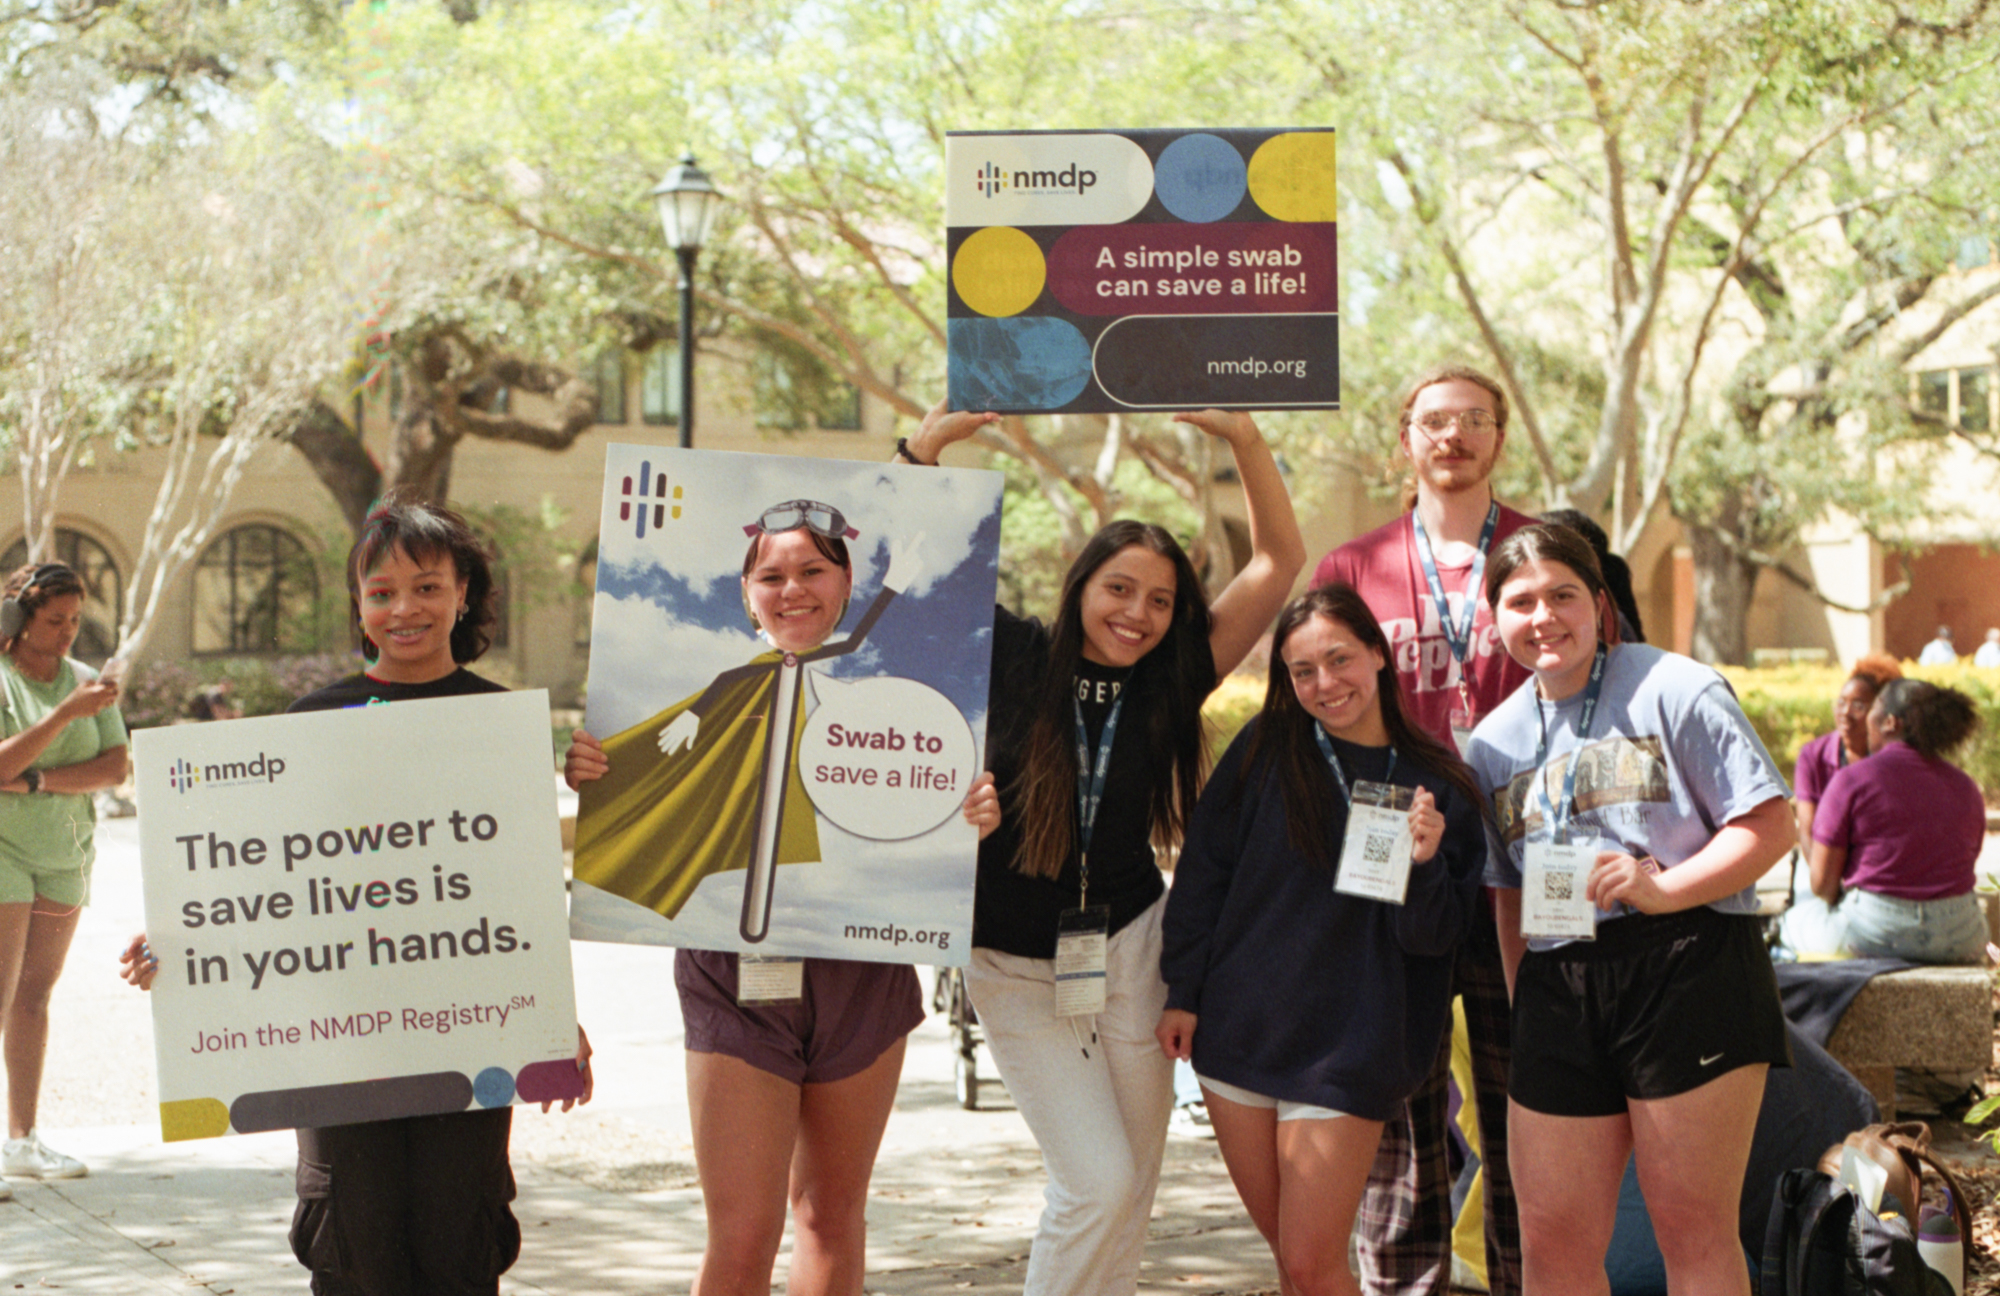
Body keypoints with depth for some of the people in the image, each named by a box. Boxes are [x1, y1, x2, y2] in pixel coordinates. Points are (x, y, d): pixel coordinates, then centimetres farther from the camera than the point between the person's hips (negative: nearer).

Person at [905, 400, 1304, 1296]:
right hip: (1016, 968, -3)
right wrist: (928, 445, -22)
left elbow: (1280, 561, -5)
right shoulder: (1010, 658, -8)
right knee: (1098, 1181, -11)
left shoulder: (1170, 684, -3)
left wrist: (1243, 437, -15)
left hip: (1128, 951, 3)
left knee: (1128, 1194, 9)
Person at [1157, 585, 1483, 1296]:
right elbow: (1203, 870, 5)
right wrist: (1183, 992, 1)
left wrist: (1425, 863, -21)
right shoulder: (1266, 750, 1)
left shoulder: (1436, 783, -2)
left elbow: (1434, 935, -2)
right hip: (1238, 1032, 2)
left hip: (1350, 1051, -2)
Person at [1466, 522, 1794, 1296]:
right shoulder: (1495, 739, 16)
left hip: (1687, 970, -5)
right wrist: (1520, 1005, 15)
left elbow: (1771, 825, -6)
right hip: (1557, 991, 5)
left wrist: (1666, 887, -19)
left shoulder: (1672, 688, -1)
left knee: (1694, 1229, -2)